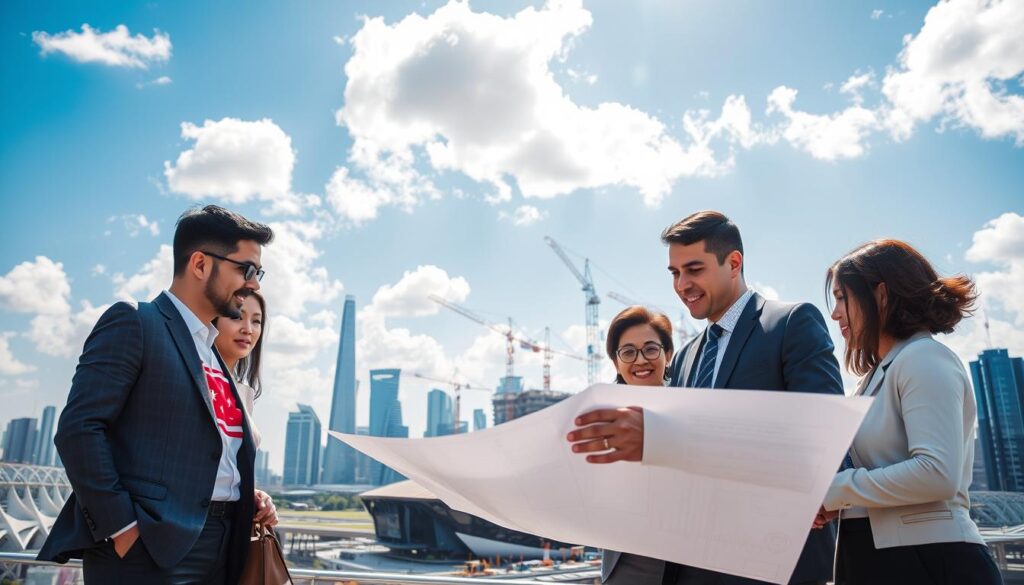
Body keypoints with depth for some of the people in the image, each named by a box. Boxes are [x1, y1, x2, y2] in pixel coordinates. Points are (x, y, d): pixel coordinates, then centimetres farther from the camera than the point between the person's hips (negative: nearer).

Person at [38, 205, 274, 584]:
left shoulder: (215, 355, 18)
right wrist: (121, 529, -16)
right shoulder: (133, 323, -5)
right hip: (151, 550, -7)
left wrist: (246, 497, 4)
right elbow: (78, 428, -14)